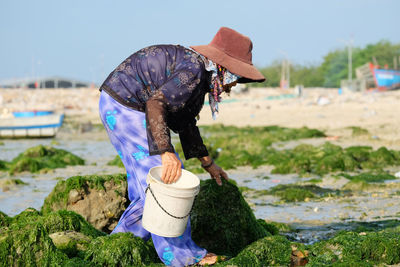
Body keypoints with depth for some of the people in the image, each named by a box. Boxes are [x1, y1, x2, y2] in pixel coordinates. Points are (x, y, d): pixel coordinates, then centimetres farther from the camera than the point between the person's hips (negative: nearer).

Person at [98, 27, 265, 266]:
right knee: (162, 175, -7)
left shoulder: (201, 75, 11)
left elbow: (185, 122, 21)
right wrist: (166, 152, -39)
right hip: (125, 107, -10)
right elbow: (155, 104, -32)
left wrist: (207, 163, 25)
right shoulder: (192, 70, -21)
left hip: (117, 107, 10)